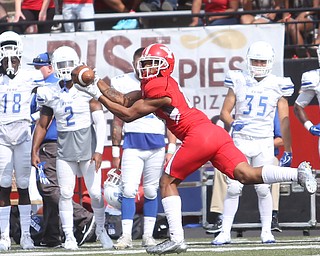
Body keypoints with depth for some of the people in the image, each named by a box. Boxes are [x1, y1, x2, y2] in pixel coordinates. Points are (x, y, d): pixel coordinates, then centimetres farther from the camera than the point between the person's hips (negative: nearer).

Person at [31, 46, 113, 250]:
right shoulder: (50, 94, 3)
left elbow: (100, 122, -7)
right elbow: (42, 125, 12)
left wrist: (99, 150, -13)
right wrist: (34, 151, 6)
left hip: (88, 148, -2)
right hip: (65, 151, 2)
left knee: (95, 193, -1)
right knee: (66, 194, -5)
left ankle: (101, 230, 19)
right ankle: (69, 236, 3)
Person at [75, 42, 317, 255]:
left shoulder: (158, 89, -5)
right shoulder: (154, 84, 22)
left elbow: (128, 114, 0)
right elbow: (125, 100, 26)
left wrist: (98, 96, 6)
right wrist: (97, 85, 25)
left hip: (198, 137, -9)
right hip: (215, 132, 9)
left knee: (167, 181, 5)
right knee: (246, 175, -5)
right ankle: (297, 172, -24)